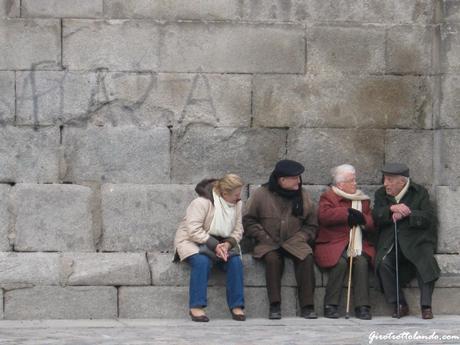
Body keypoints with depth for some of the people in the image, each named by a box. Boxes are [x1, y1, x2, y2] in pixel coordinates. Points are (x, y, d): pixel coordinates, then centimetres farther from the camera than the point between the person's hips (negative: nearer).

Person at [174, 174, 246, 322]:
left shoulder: (237, 204, 1)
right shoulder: (202, 202, -19)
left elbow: (238, 231, 1)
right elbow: (194, 231, -24)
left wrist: (227, 244, -21)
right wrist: (215, 246, -32)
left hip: (220, 243, 5)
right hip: (193, 241, -5)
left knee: (236, 261, -24)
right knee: (202, 261, -36)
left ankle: (236, 306, -19)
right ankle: (196, 307, -31)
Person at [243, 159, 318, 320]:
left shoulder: (302, 195, 9)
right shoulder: (261, 194, -1)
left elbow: (311, 224, 14)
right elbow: (248, 221, 3)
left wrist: (300, 239, -3)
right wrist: (264, 237, -7)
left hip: (294, 243, 2)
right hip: (268, 244, -2)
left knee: (306, 258, -29)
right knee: (273, 259, -35)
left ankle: (307, 306, -27)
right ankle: (274, 306, -30)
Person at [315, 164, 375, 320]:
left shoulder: (363, 200, 21)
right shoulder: (328, 197, 8)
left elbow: (372, 224, 13)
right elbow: (324, 215, -14)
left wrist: (361, 219, -10)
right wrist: (348, 213, -13)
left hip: (358, 245, 4)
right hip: (334, 245, -3)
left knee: (362, 261, -28)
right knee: (340, 262, -33)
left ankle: (362, 307, -27)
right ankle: (331, 306, -23)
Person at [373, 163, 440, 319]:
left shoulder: (420, 192, 5)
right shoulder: (381, 194, 12)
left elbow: (428, 218, -7)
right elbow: (375, 218, -2)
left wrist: (406, 214, -16)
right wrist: (392, 209, -19)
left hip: (417, 242, -2)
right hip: (390, 243, 2)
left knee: (425, 262, -31)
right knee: (383, 263, -27)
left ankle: (426, 305, -23)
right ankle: (400, 305, -18)